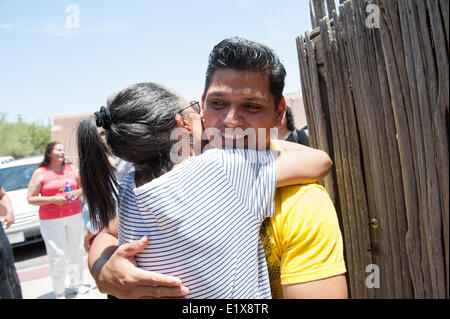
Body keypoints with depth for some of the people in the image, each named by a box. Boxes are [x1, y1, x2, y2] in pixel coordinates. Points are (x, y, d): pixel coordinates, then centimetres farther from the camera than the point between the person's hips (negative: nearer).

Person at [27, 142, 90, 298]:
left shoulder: (71, 169, 11)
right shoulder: (40, 173, -1)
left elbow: (83, 186, 20)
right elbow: (31, 199, -4)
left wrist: (78, 192, -3)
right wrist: (53, 199, -15)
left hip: (75, 216, 4)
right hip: (51, 221, -4)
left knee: (76, 251, 8)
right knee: (57, 256, -4)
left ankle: (75, 285, 24)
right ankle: (59, 293, 8)